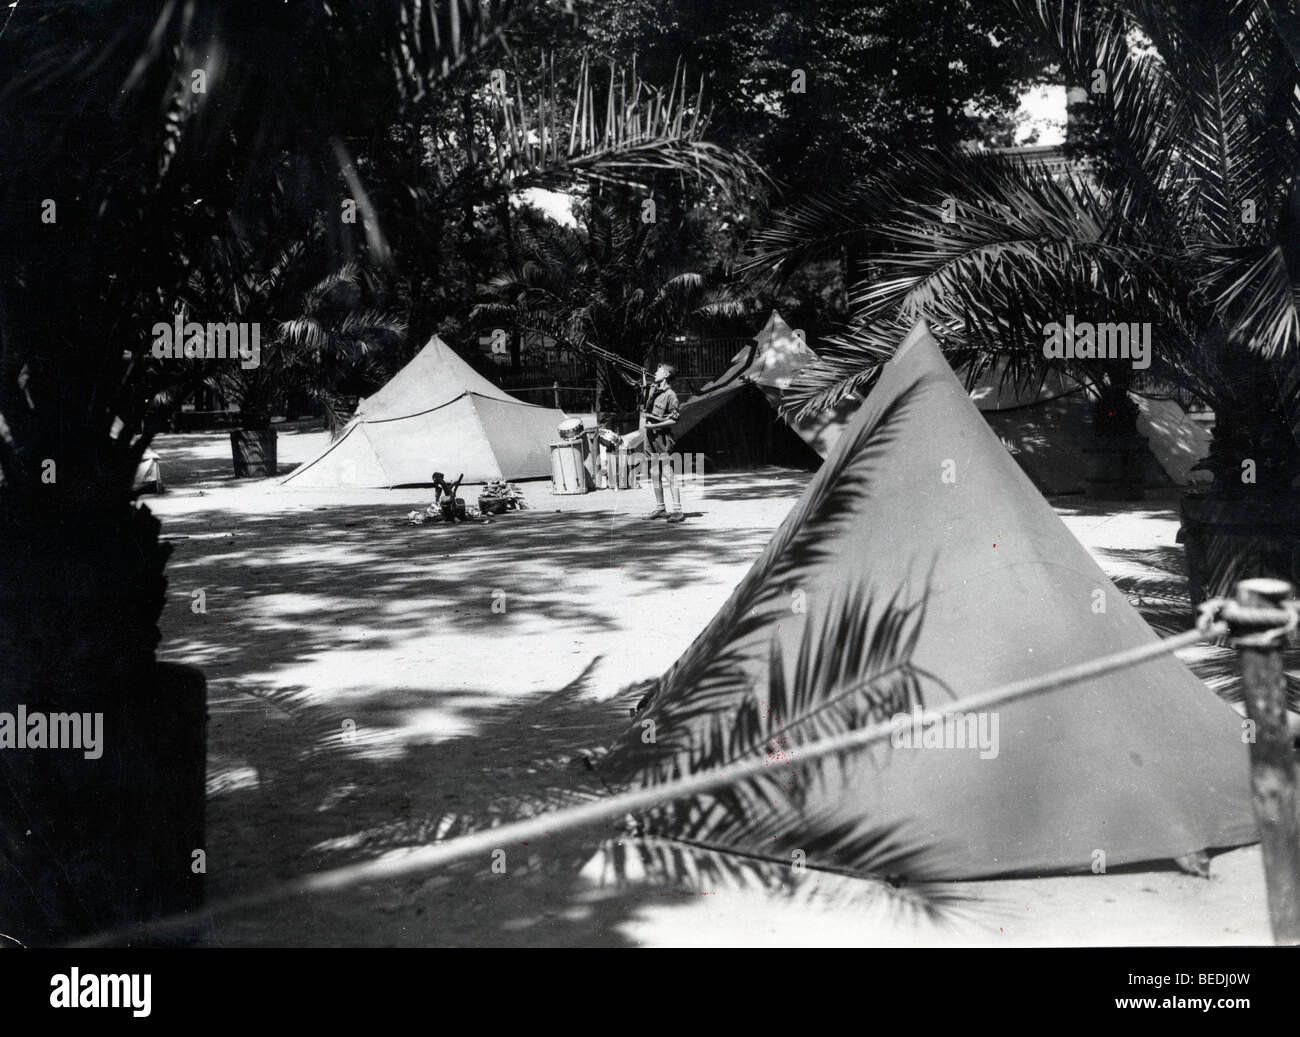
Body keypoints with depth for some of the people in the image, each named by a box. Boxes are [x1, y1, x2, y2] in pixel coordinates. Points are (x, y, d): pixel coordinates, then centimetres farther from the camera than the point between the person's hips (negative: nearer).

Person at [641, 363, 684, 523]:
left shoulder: (670, 395, -12)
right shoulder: (651, 390, 11)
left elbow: (674, 420, -14)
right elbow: (644, 409, 24)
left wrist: (654, 425, -16)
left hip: (663, 437, -8)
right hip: (651, 437, 8)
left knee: (669, 475, -11)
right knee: (654, 475, 11)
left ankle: (678, 511, -12)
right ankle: (660, 508, 20)